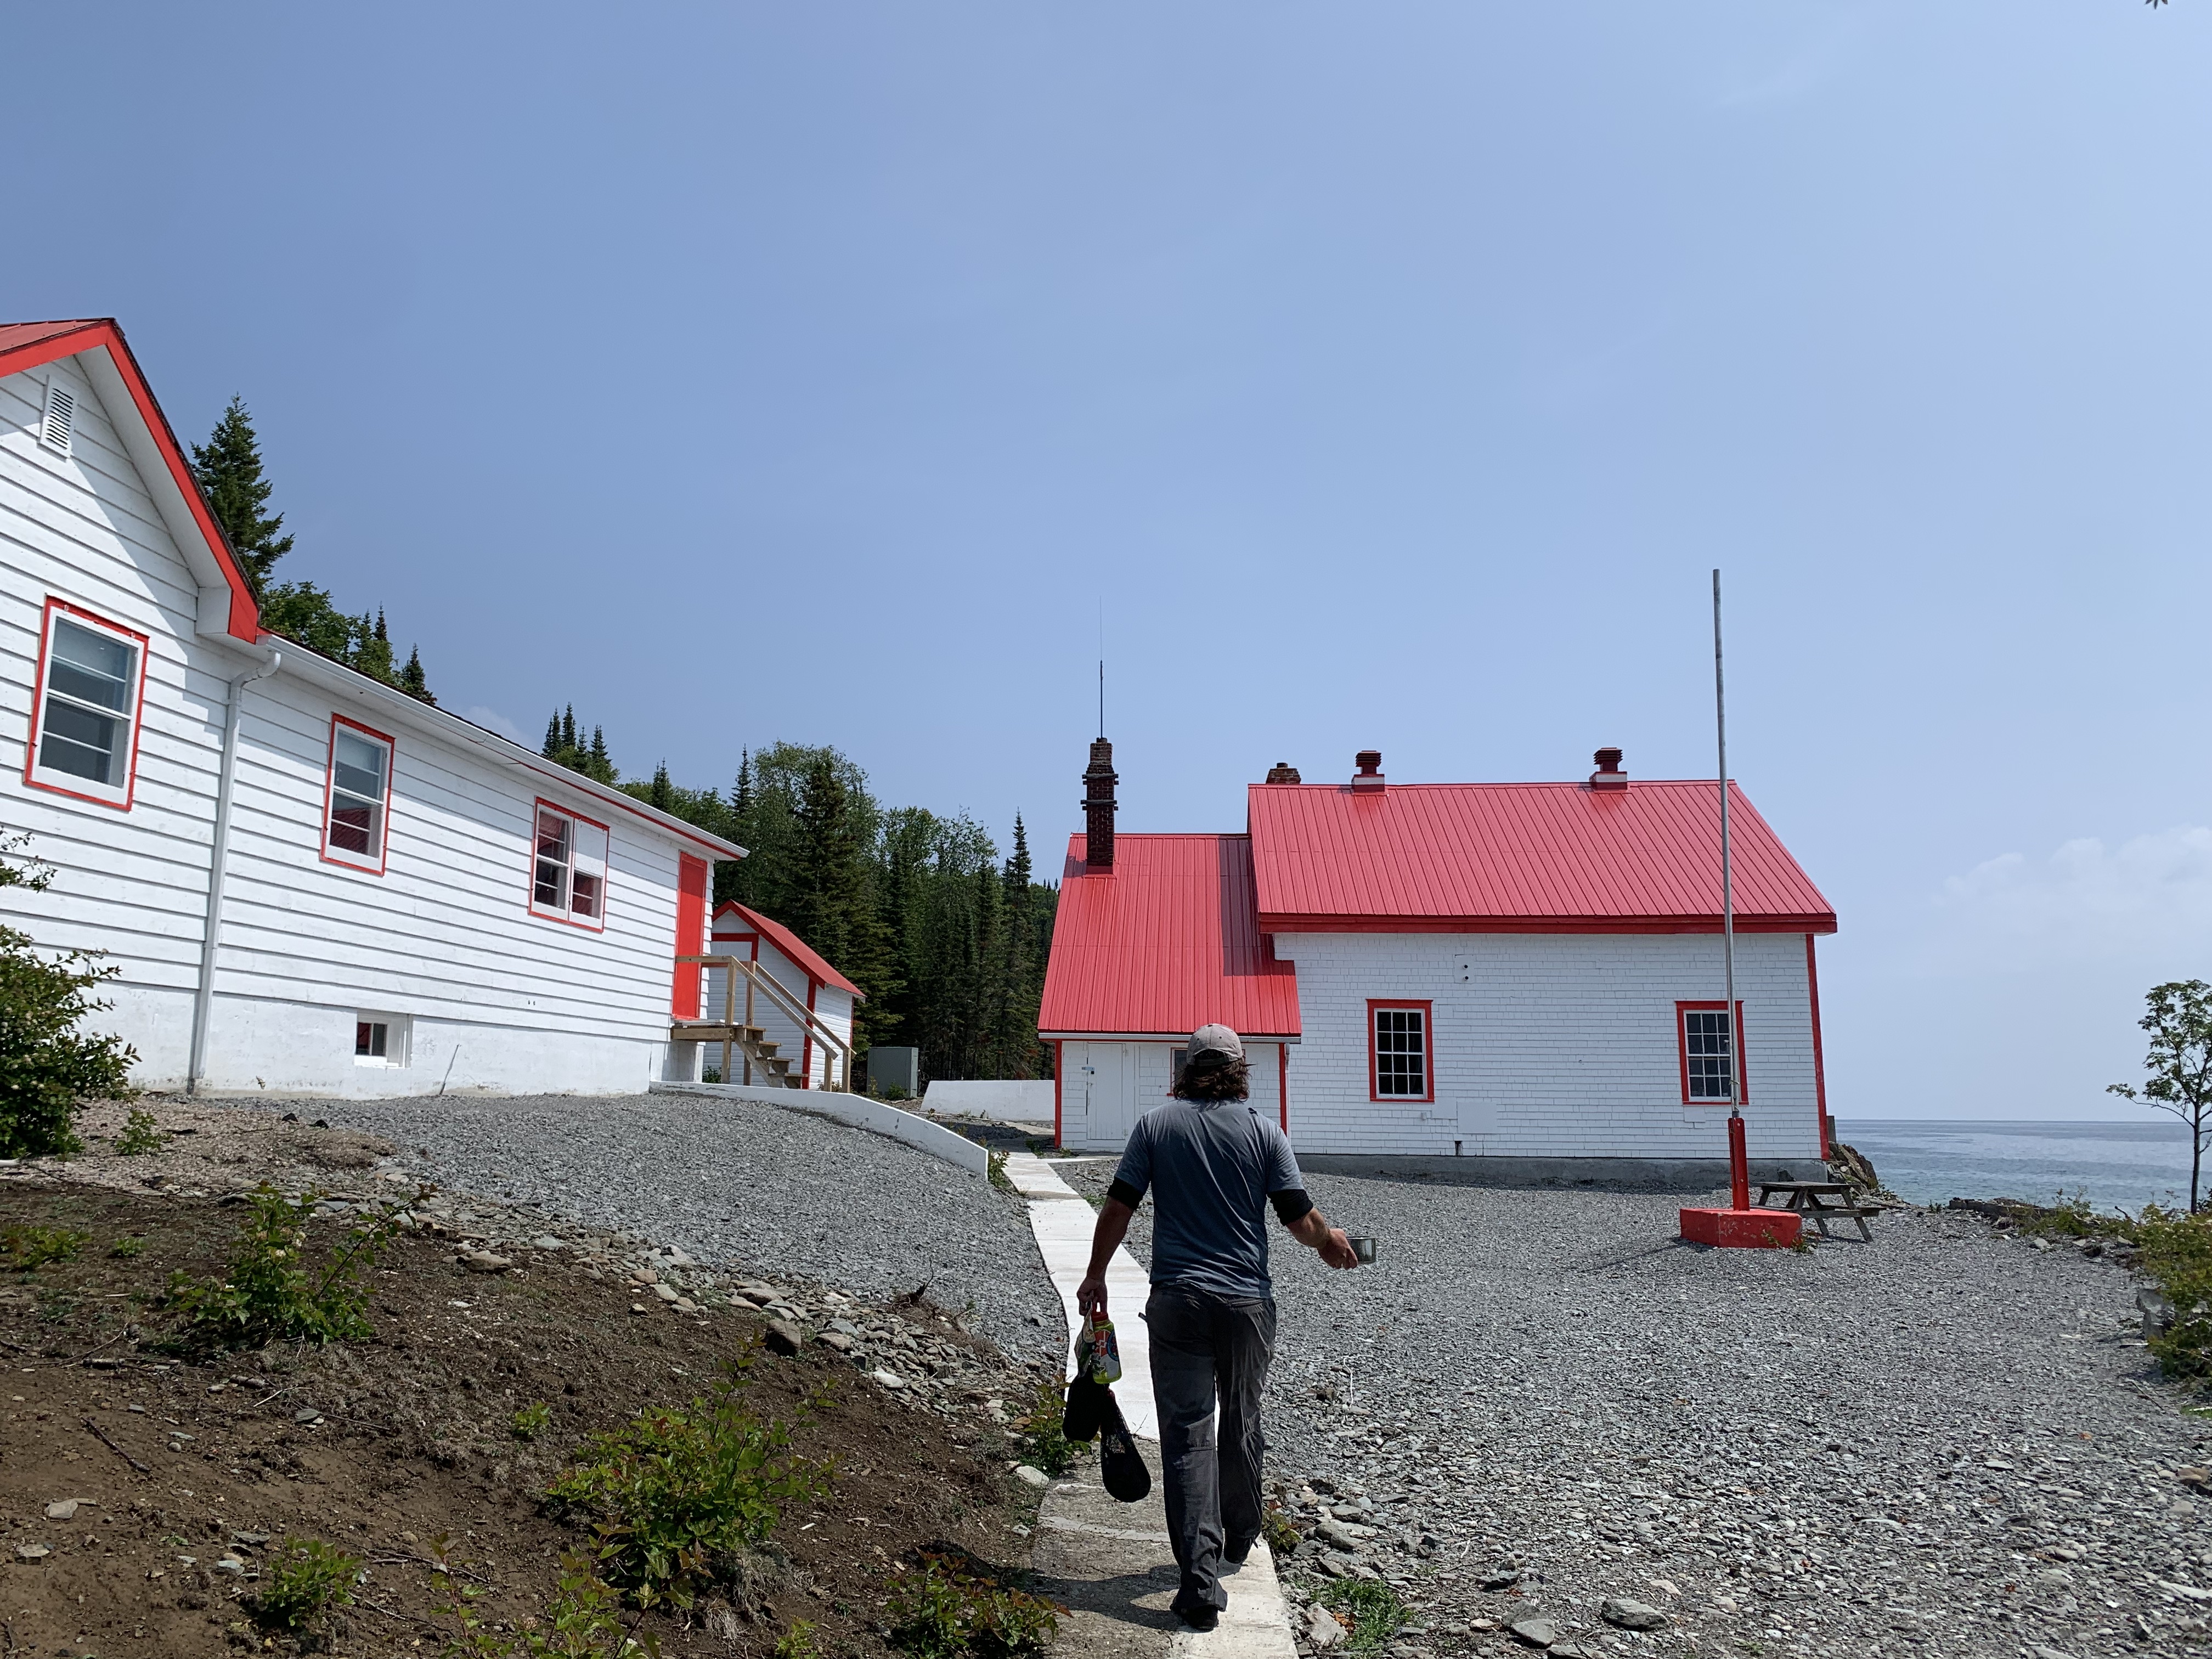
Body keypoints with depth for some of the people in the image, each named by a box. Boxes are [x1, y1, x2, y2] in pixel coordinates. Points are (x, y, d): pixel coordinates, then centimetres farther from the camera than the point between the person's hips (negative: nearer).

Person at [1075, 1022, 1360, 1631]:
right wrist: (1330, 1241, 20)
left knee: (1187, 1434, 1)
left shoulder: (1156, 1125, -1)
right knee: (1241, 1425, 20)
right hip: (1247, 1301, 1)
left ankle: (1200, 1581, -5)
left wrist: (1095, 1276, 10)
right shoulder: (1263, 1131, -2)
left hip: (1177, 1300, -1)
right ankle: (1239, 1540, 39)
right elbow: (1300, 1219, -2)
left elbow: (1118, 1206, -2)